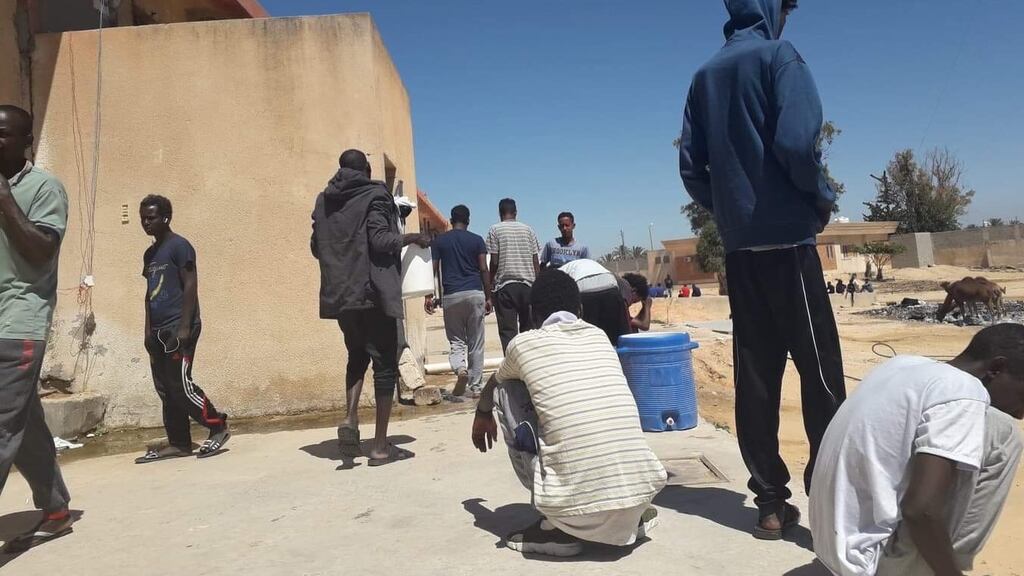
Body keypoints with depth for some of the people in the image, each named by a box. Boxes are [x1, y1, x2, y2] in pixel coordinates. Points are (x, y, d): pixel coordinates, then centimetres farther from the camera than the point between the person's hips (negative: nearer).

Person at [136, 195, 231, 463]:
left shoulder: (179, 246, -6)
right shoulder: (150, 254, 18)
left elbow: (190, 286, -13)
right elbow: (150, 293, 21)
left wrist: (185, 326, -18)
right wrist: (148, 330, 15)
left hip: (178, 328, -9)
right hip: (158, 331, 9)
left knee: (180, 384, -11)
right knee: (165, 389, 7)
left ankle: (218, 426, 3)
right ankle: (178, 443, 14)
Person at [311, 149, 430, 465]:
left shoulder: (324, 201, 13)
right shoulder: (374, 195, -5)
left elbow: (316, 247, 16)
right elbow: (381, 241, -16)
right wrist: (412, 237, 0)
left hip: (339, 294, 6)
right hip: (372, 292, -6)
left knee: (357, 356, 22)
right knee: (385, 364, 1)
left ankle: (350, 419, 2)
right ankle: (380, 446, 1)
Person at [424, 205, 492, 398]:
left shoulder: (439, 241, 7)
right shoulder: (477, 240, 5)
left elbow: (433, 269, 2)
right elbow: (484, 270, 0)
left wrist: (429, 296, 7)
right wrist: (488, 297, 5)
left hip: (451, 296, 1)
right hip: (475, 293, 0)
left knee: (456, 340, 11)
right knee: (476, 343, 7)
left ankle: (460, 368, -18)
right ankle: (476, 386, 8)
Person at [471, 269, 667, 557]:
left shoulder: (523, 343, 6)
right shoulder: (600, 336, 17)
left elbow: (493, 384, 31)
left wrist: (482, 416, 55)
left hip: (576, 508, -4)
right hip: (640, 492, 5)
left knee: (506, 390, 15)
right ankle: (632, 518, 16)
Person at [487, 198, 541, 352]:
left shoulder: (495, 230, 1)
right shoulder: (528, 229, 10)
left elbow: (494, 262, -4)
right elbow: (536, 261, 8)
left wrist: (490, 284, 7)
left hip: (504, 285, -3)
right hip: (528, 285, 3)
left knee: (507, 331, -2)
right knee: (528, 328, 10)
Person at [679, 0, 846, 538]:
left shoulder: (705, 75, 15)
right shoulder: (778, 55, -2)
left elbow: (690, 166, 11)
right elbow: (796, 142, -16)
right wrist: (823, 198, 0)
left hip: (738, 246, 6)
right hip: (787, 238, -5)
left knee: (756, 375, 6)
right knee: (820, 371, -1)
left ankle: (771, 502, 11)